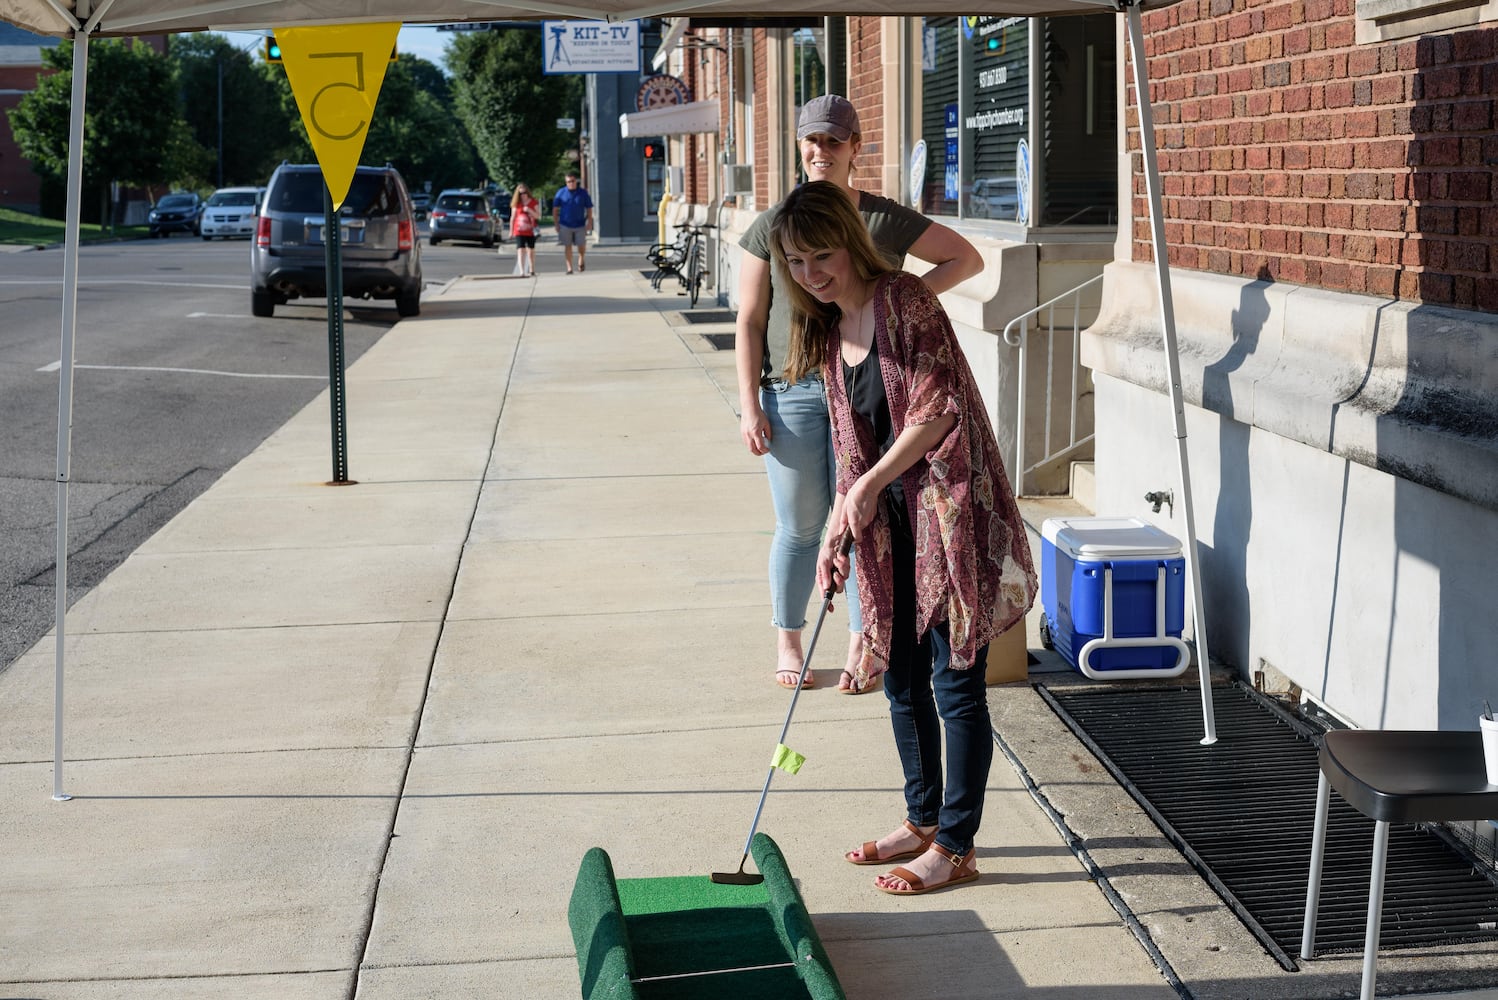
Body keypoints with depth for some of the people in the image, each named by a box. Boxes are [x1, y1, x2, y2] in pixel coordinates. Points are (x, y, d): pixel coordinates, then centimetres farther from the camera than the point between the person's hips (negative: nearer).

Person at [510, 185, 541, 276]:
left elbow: (538, 216, -1)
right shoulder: (516, 204, 2)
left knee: (531, 251, 10)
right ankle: (521, 272, -20)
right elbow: (512, 218, 7)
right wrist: (511, 231, 8)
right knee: (521, 251, -13)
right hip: (519, 232, -1)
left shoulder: (534, 203, 2)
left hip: (531, 231, 1)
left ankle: (532, 271, 24)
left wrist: (529, 210, -17)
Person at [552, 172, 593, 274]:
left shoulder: (583, 193, -1)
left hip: (580, 225, 0)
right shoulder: (561, 193, 0)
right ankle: (569, 268, 10)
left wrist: (589, 223, -3)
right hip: (565, 225, 0)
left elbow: (589, 208, 4)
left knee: (581, 247, 0)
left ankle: (581, 260, 31)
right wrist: (556, 224, 0)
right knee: (568, 246, 3)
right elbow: (555, 209, 4)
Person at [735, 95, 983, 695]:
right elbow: (749, 323, 5)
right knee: (798, 527, 6)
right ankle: (787, 645, 22)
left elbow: (967, 258, 9)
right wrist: (750, 405, -2)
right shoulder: (772, 226, 4)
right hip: (791, 393, 0)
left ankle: (862, 647, 16)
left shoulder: (885, 221, 2)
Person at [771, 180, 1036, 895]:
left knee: (955, 686, -2)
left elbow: (937, 408, -19)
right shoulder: (829, 331, 11)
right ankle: (923, 820, 31)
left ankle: (955, 847, 7)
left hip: (949, 512, -9)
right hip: (892, 523, 9)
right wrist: (834, 533, 9)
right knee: (902, 680, 16)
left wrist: (872, 484, -14)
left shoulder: (904, 300, -14)